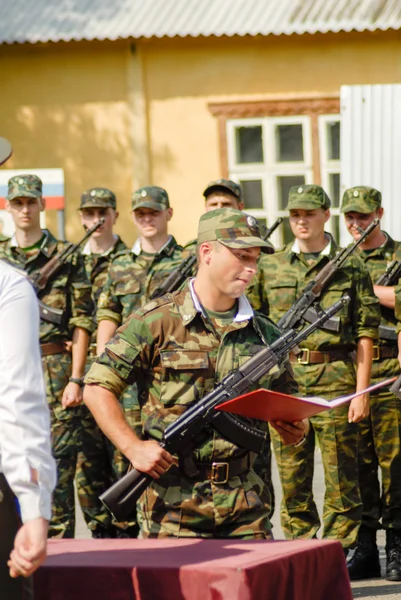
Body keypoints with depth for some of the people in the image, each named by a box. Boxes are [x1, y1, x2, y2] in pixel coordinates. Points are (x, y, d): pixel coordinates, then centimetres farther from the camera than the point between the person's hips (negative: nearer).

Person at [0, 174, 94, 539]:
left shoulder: (67, 257, 1)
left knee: (57, 464, -4)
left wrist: (76, 378, -9)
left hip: (55, 371, -4)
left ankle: (59, 543, 1)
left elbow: (82, 321, -2)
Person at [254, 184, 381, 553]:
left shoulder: (350, 267, 3)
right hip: (283, 379, 2)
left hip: (335, 377, -2)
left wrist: (361, 392, -6)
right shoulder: (270, 267, 10)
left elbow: (366, 333, 1)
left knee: (340, 477, -1)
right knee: (292, 477, 6)